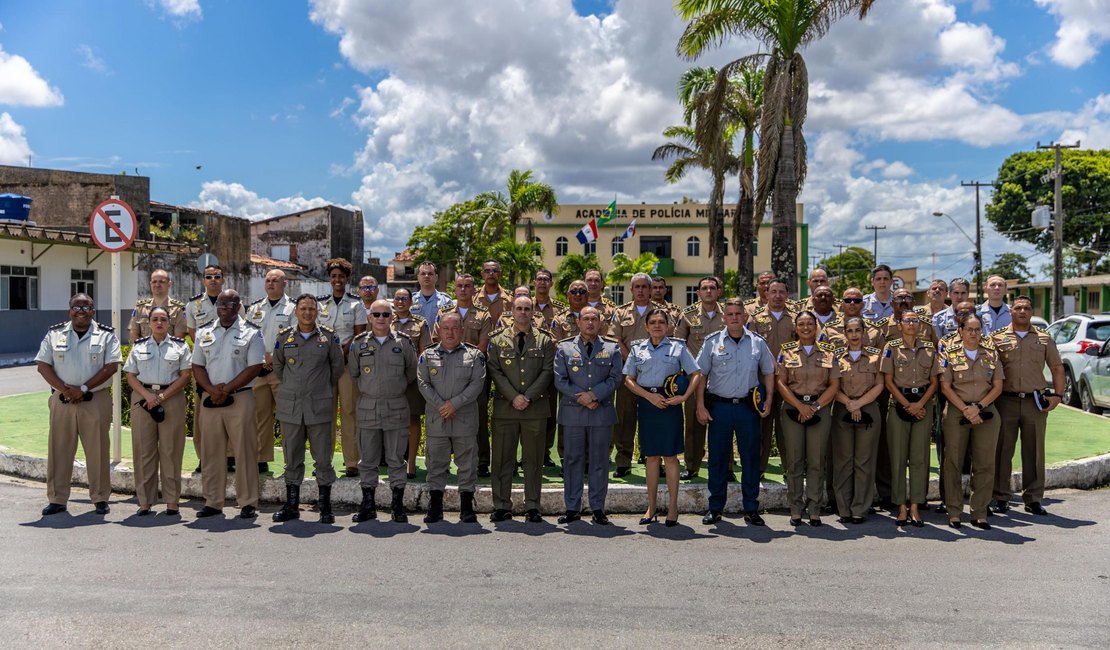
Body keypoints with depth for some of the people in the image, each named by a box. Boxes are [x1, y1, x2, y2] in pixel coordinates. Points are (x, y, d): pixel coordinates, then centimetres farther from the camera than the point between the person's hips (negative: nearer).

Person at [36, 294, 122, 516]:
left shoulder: (106, 335, 2)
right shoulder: (55, 334, 9)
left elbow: (111, 366, -6)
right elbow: (43, 365, 4)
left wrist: (83, 389, -14)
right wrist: (64, 389, -10)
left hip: (95, 400, -2)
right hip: (62, 400, 2)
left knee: (97, 451, 1)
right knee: (58, 449, 6)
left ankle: (100, 498, 11)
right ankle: (57, 499, 17)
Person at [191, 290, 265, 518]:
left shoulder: (251, 333, 1)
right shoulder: (204, 333, 13)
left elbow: (255, 367, -7)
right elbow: (197, 366, 10)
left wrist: (227, 389, -12)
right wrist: (212, 390, -7)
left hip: (240, 398, -4)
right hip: (209, 399, 4)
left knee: (244, 451, -2)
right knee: (211, 452, 8)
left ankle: (248, 502, 4)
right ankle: (213, 501, 17)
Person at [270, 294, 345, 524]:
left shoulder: (328, 337, 1)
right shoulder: (284, 336, 5)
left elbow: (337, 367, 12)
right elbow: (277, 365, 20)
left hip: (319, 406, -2)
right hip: (290, 406, 2)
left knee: (323, 458, 2)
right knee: (292, 458, 9)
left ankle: (325, 506, 12)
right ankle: (291, 505, 19)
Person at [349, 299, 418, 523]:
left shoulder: (403, 342, 1)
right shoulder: (359, 343, 4)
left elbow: (412, 372, 12)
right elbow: (353, 373, 16)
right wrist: (366, 389, 13)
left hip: (397, 408, -1)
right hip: (367, 408, 1)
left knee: (396, 460, 4)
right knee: (367, 460, 7)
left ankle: (398, 505, 13)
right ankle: (367, 504, 18)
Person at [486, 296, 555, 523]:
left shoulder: (545, 340, 8)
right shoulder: (497, 339, 9)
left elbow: (547, 371, 1)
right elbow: (494, 371, 1)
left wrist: (528, 396, -10)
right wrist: (513, 397, -10)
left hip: (536, 407, 0)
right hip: (504, 408, 0)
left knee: (534, 459, 4)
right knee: (502, 458, 3)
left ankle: (532, 507, 12)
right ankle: (502, 506, 12)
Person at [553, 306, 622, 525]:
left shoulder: (612, 348, 8)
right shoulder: (564, 347, 6)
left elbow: (615, 378, -1)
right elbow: (559, 380, -1)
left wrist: (593, 395, -13)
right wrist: (580, 398, -12)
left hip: (602, 411, 0)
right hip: (572, 411, 0)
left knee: (599, 460, 5)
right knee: (573, 459, 5)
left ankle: (598, 508, 14)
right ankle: (572, 508, 14)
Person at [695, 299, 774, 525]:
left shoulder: (757, 343, 7)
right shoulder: (712, 342, 3)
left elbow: (769, 373, 14)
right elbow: (701, 375, 3)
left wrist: (768, 401, 4)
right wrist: (700, 406, -3)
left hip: (748, 406, 1)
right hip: (719, 406, -1)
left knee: (750, 457, 5)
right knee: (718, 457, 4)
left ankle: (751, 509, 17)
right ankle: (715, 508, 15)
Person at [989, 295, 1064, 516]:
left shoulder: (1044, 338, 9)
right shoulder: (997, 338, 3)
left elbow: (1057, 367, 12)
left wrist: (1057, 395, 2)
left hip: (1036, 402, 2)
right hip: (1006, 401, -2)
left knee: (1034, 451, 7)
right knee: (1002, 450, 3)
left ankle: (1033, 499, 18)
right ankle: (1001, 498, 11)